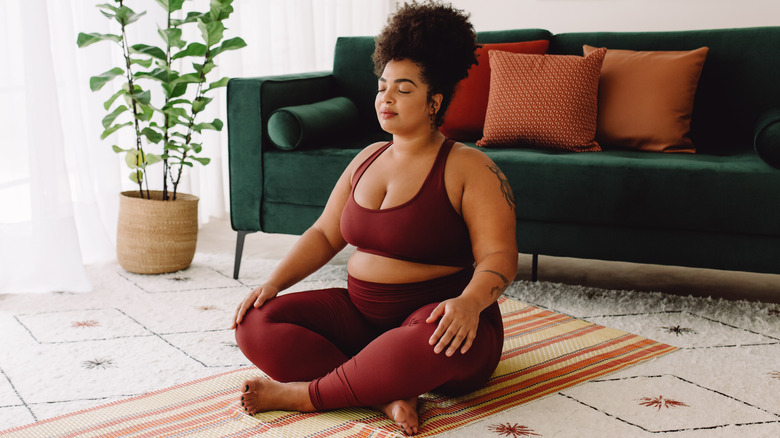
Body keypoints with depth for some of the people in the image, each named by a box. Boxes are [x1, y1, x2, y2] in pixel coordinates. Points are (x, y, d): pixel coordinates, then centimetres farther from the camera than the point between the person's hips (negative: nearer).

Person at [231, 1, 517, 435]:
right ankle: (386, 395, -26)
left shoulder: (470, 168, -7)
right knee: (255, 323, -12)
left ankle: (306, 394, -24)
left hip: (437, 316, -6)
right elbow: (324, 235, 15)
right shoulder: (368, 158, 13)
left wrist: (469, 302, -36)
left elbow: (498, 256, -15)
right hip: (360, 314, 6)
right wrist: (274, 283, 0)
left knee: (432, 341, -43)